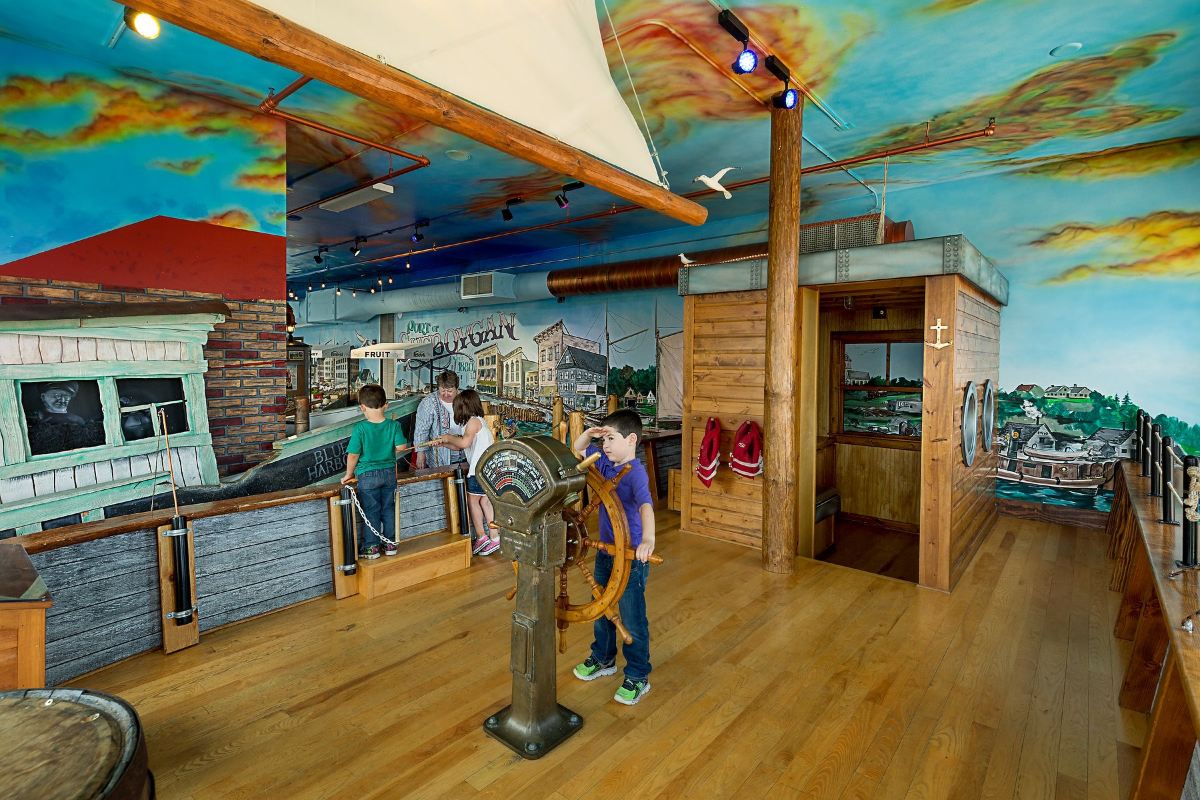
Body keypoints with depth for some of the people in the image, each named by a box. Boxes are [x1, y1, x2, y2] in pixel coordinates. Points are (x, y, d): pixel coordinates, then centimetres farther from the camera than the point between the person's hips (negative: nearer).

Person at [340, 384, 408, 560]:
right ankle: (390, 544, 23)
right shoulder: (393, 425, -8)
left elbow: (353, 455, -12)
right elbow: (401, 446, -8)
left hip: (367, 475, -3)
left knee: (371, 511, 8)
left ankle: (371, 547, 15)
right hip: (389, 472, 3)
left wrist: (349, 474, 3)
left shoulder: (360, 428, -15)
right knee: (388, 508, 15)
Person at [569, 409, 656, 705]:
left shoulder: (635, 472, -24)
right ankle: (603, 659, 45)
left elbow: (645, 505, -39)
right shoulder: (605, 462, 0)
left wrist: (648, 539, -56)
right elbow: (577, 449, 13)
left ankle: (638, 677, 27)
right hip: (605, 551, 8)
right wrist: (589, 433, -8)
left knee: (632, 619, 8)